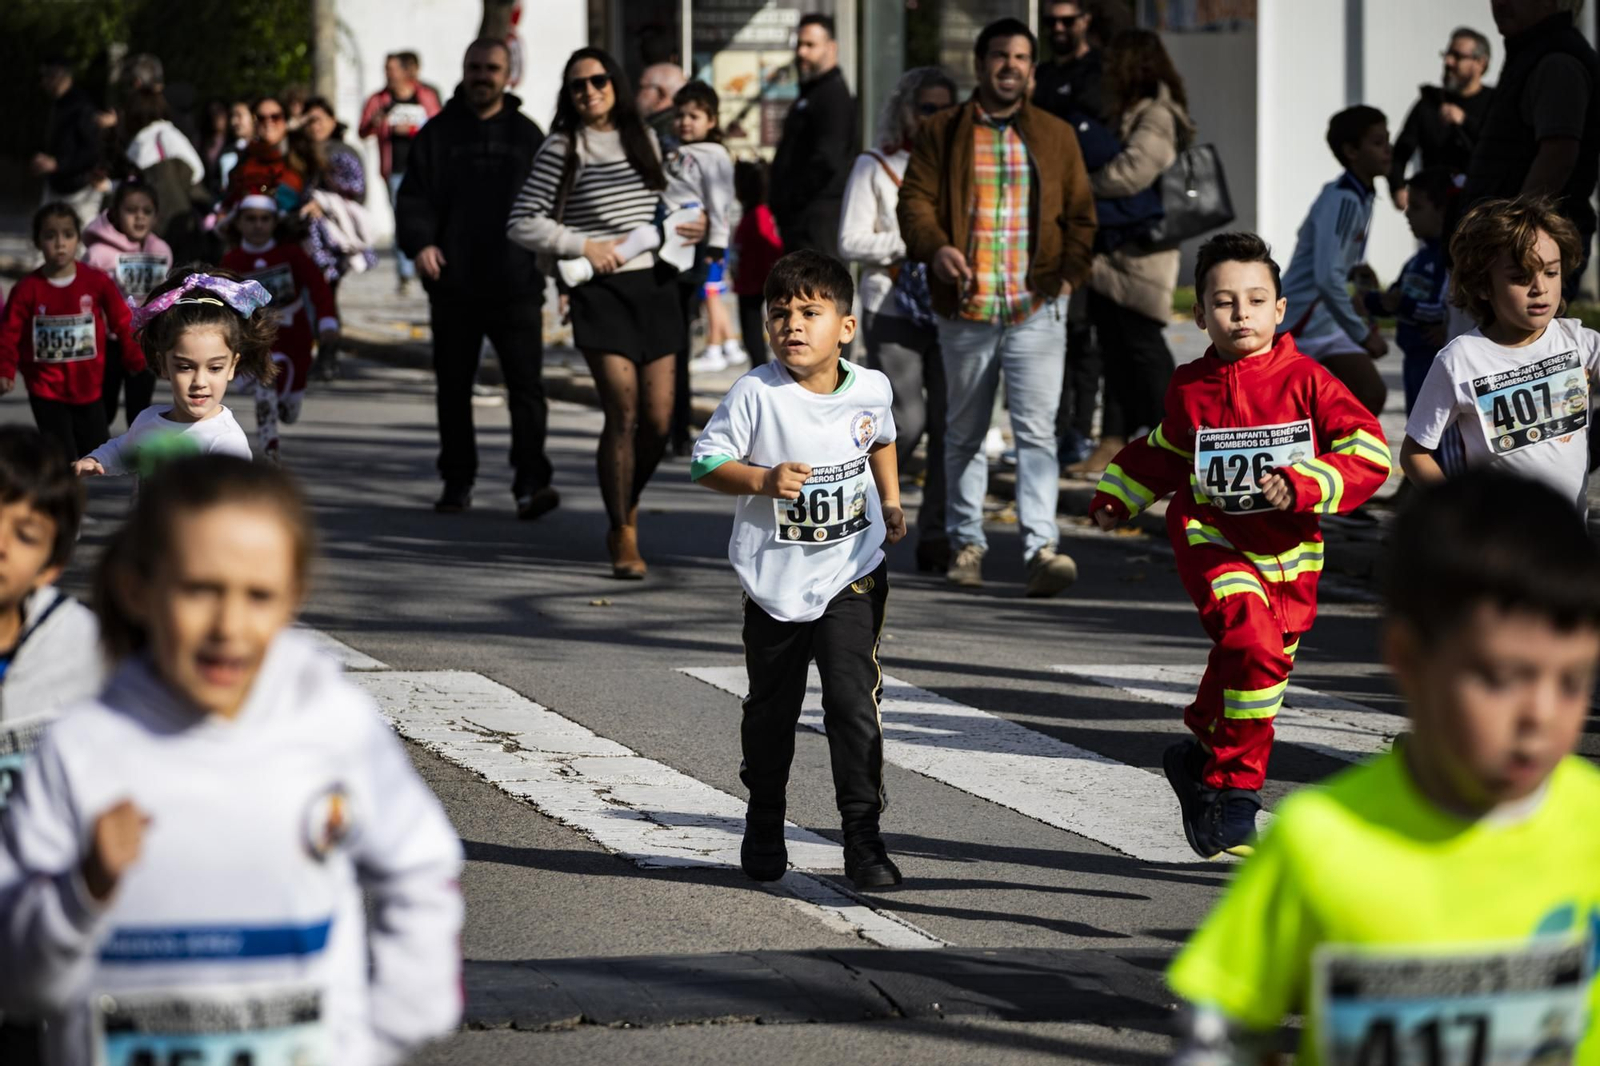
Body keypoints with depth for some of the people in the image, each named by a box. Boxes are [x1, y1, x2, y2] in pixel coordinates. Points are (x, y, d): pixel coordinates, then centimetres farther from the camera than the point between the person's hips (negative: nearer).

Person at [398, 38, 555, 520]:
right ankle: (457, 482, 19)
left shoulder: (527, 135, 10)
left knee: (526, 385, -10)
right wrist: (420, 241, -16)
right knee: (453, 388, 9)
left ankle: (531, 482, -13)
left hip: (516, 285, -1)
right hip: (454, 286, 1)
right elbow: (414, 196, 2)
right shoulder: (438, 133, 8)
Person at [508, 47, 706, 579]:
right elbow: (521, 222, -5)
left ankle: (627, 507, 27)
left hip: (654, 285, 5)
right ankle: (623, 536, -4)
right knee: (623, 413, -13)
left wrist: (691, 228, 7)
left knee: (658, 420, 2)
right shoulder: (562, 149, -3)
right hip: (601, 291, -5)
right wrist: (583, 245, -12)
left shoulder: (643, 139, 13)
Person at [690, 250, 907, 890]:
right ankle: (763, 827, 34)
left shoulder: (871, 389, -3)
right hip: (774, 578, 0)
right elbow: (706, 463, -12)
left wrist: (890, 502, 13)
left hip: (851, 575, 0)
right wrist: (764, 480, -26)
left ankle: (863, 838, -6)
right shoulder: (756, 394, -14)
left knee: (854, 701, -11)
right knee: (771, 710, 14)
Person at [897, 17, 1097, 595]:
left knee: (1036, 428, -11)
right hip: (965, 309, 1)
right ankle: (966, 541, 22)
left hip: (1037, 309, 0)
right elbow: (915, 199, 0)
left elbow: (1080, 212, 14)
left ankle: (1041, 546, -17)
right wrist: (934, 246, -19)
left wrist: (1071, 271, 0)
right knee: (964, 432, 11)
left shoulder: (1056, 136, 12)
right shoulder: (941, 133, 7)